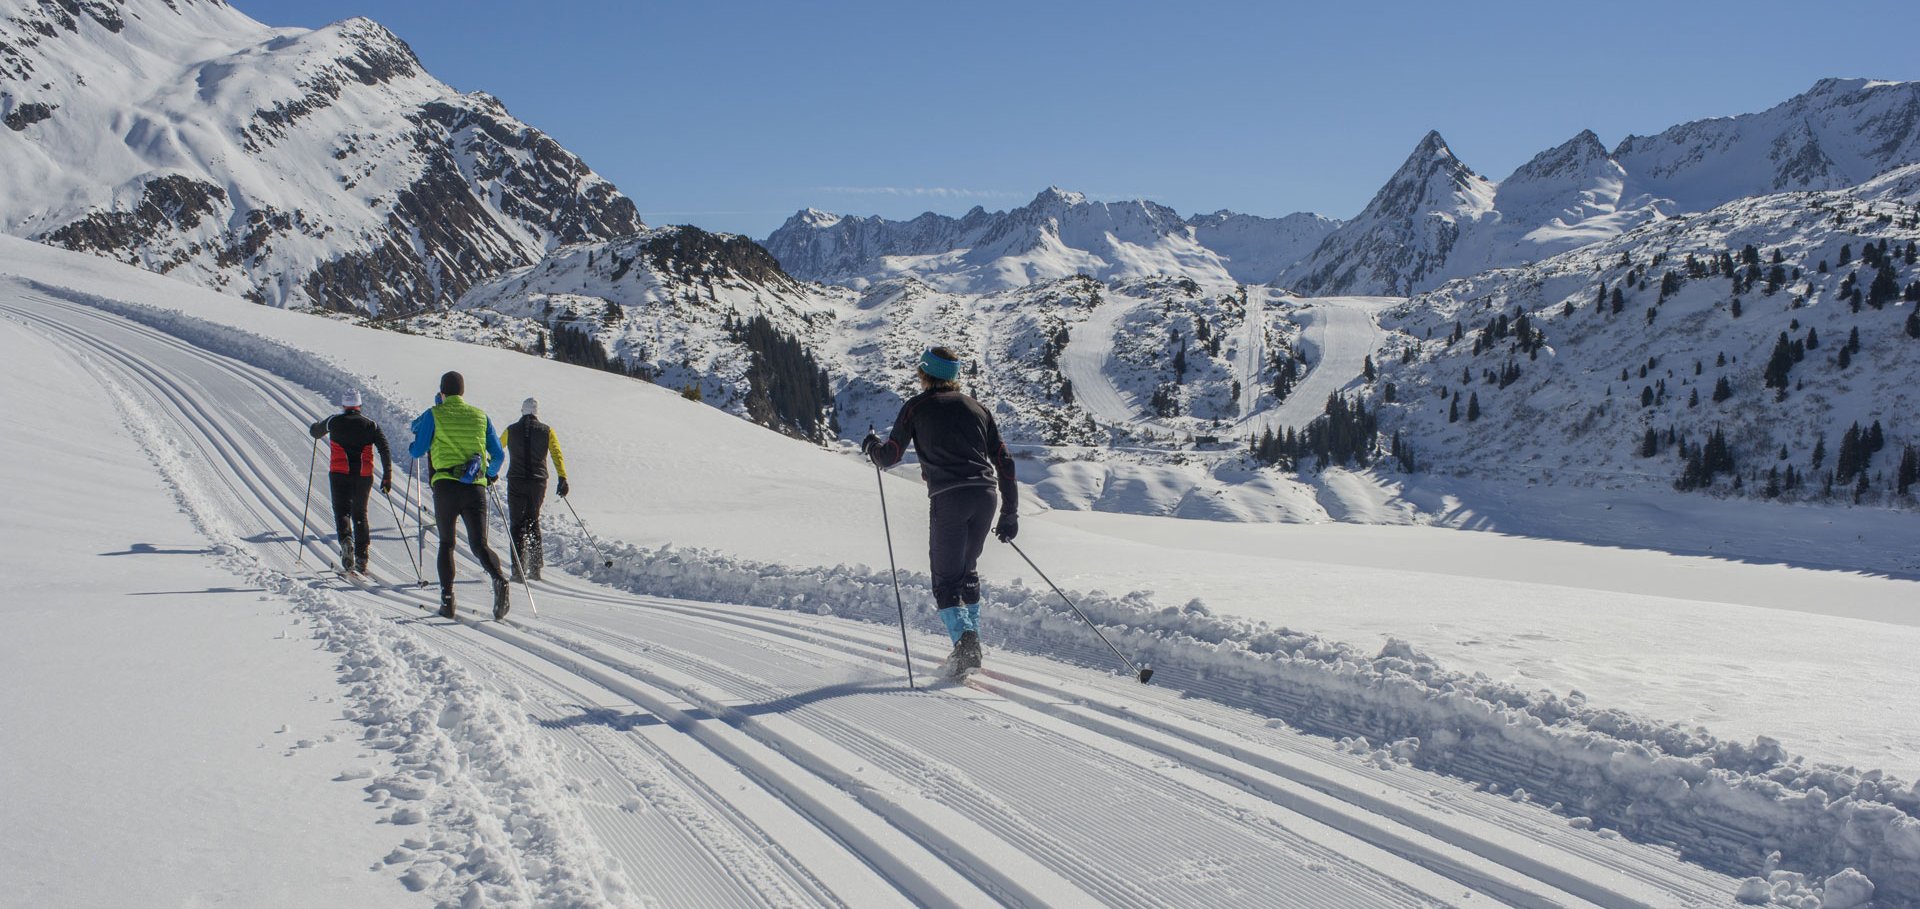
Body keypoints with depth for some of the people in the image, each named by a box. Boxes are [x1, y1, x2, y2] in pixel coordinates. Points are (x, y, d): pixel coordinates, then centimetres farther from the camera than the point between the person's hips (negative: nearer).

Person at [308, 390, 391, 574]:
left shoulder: (334, 421, 4)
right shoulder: (370, 425, 6)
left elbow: (313, 432, 22)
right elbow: (385, 450, -2)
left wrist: (322, 428, 46)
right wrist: (387, 477, 0)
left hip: (339, 473, -2)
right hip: (363, 476, 2)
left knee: (342, 510, 4)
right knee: (360, 514, 13)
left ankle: (346, 539, -28)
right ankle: (361, 558, 12)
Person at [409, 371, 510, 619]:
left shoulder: (434, 415, 4)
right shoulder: (480, 416, 12)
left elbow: (417, 451, 6)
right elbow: (499, 455, 14)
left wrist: (412, 446, 30)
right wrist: (491, 473, 35)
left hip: (446, 486, -1)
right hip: (476, 488, 1)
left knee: (446, 543, 14)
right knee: (479, 544, 2)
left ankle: (447, 599, 6)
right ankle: (499, 578, -28)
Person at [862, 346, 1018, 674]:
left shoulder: (917, 407, 8)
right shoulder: (976, 408, 20)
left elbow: (890, 456, 8)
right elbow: (1003, 461, 17)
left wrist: (872, 446, 31)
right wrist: (1010, 513, 21)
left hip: (948, 498, -4)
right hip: (986, 495, 4)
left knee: (946, 578, 3)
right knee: (966, 571, 21)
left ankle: (963, 638, -19)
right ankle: (972, 646, 19)